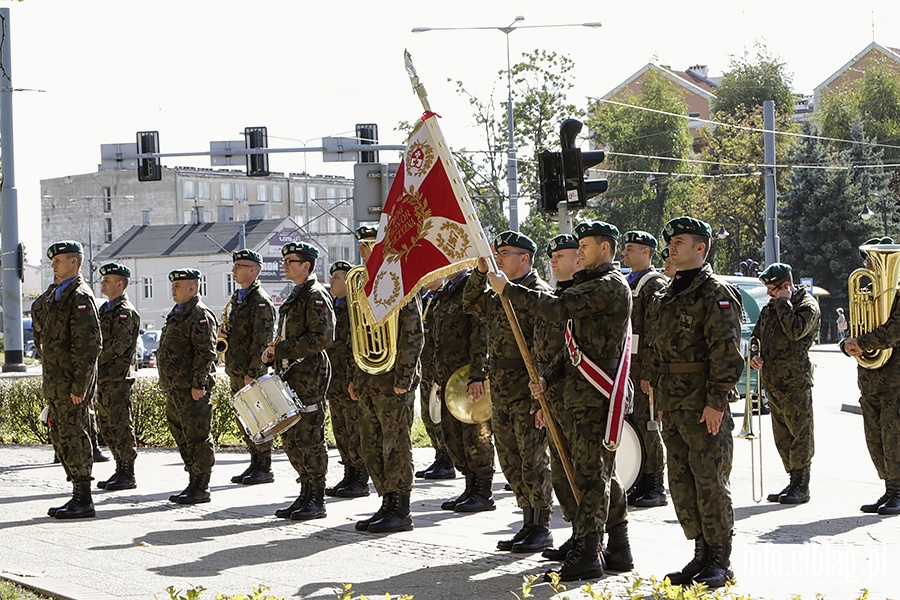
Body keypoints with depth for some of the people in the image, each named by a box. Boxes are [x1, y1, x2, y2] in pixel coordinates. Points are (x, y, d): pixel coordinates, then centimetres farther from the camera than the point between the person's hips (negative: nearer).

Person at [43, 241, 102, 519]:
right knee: (61, 438, 11)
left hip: (72, 385, -10)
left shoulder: (80, 296, -13)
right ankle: (78, 496, 17)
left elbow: (89, 344, -19)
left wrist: (78, 385, -22)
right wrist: (51, 383, 18)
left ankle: (84, 501, -3)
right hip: (56, 384, 10)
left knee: (74, 438, -7)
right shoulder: (58, 295, 18)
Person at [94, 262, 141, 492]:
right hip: (104, 377, 10)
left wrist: (96, 361, -14)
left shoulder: (125, 311, -11)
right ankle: (121, 470, 17)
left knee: (120, 425, -7)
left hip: (118, 377, -10)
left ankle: (128, 475, -3)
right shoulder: (106, 308, 18)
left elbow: (119, 344, -19)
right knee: (105, 424, 11)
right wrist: (95, 364, 9)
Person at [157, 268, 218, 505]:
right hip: (174, 388, 10)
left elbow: (206, 353, -18)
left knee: (197, 438, -6)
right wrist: (167, 383, 22)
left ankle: (201, 488, -3)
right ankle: (194, 483, 19)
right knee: (182, 438, 13)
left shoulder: (200, 316, -12)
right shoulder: (176, 313, 19)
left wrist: (198, 384, -22)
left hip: (192, 390, -10)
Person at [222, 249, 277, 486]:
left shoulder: (260, 301, -12)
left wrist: (253, 372, -22)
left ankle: (264, 469, -1)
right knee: (242, 418, 12)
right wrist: (223, 331, 5)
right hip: (235, 369, 9)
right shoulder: (237, 298, 17)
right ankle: (255, 463, 19)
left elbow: (262, 341, -18)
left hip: (253, 371, -9)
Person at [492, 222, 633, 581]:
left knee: (591, 473, -10)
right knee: (603, 472, 13)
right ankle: (618, 551, 19)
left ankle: (585, 555, -10)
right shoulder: (592, 286, 23)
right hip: (585, 395, 11)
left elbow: (558, 309, -23)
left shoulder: (611, 285, -12)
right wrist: (548, 378, 10)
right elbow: (575, 345, 25)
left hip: (598, 395, -11)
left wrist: (508, 289, -15)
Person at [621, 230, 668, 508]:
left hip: (642, 368, -9)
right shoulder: (626, 283, 19)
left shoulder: (655, 285, -9)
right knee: (630, 425, 10)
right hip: (623, 368, 9)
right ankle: (639, 485, 16)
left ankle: (656, 489, -2)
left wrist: (648, 373, -21)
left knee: (646, 426, -6)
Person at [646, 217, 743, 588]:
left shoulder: (716, 294, -8)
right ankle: (702, 554, 17)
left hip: (705, 406, -8)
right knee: (681, 484, 9)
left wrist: (716, 401, -19)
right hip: (672, 405, 8)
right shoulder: (666, 296, 17)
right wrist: (657, 391, 18)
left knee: (710, 482, -5)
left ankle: (720, 563, 2)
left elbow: (726, 353, -15)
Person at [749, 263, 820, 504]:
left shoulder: (807, 305, -5)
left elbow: (796, 331, -22)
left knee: (800, 432, -5)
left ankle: (801, 487, -2)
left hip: (796, 381, -8)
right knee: (782, 436, 11)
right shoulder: (770, 308, 18)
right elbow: (757, 336, 24)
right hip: (772, 381, 8)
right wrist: (755, 355, 3)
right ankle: (794, 481, 18)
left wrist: (783, 302, -12)